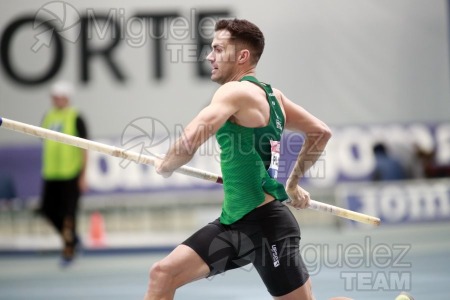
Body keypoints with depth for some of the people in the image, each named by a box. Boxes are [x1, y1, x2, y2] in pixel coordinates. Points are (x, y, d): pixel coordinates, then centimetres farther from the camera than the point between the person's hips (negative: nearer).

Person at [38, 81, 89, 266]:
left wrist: (83, 176, -9)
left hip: (71, 174, -6)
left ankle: (68, 249, 8)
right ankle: (71, 237, 26)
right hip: (51, 174, 6)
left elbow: (84, 148, -6)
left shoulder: (75, 118, -6)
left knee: (68, 212, -3)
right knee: (48, 210, 4)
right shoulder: (48, 117, 11)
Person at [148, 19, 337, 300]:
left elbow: (189, 143, -27)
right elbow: (321, 132, 22)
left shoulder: (236, 92, -15)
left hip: (265, 224, -9)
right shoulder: (272, 95, 11)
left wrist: (165, 165, -5)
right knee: (163, 274, 0)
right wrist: (294, 182, 27)